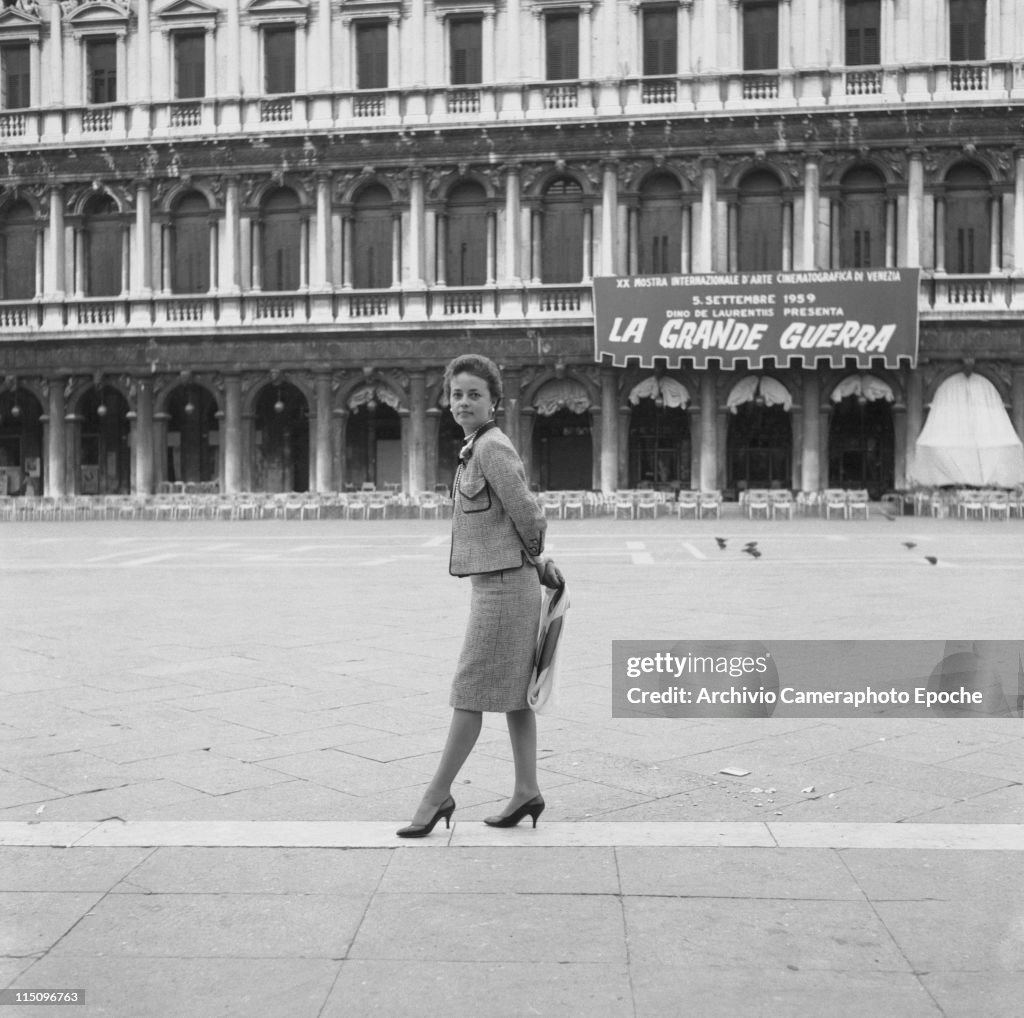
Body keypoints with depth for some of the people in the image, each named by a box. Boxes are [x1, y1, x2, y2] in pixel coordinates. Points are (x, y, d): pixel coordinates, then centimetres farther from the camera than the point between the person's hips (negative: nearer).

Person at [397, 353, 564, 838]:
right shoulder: (478, 449, 13)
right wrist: (539, 561, 13)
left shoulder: (492, 447, -16)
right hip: (499, 584, 10)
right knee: (513, 692, 12)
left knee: (470, 691, -4)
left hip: (502, 585, -10)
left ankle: (437, 795, 4)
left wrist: (534, 558, 1)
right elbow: (529, 521, 20)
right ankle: (526, 792, 18)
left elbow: (528, 515, -17)